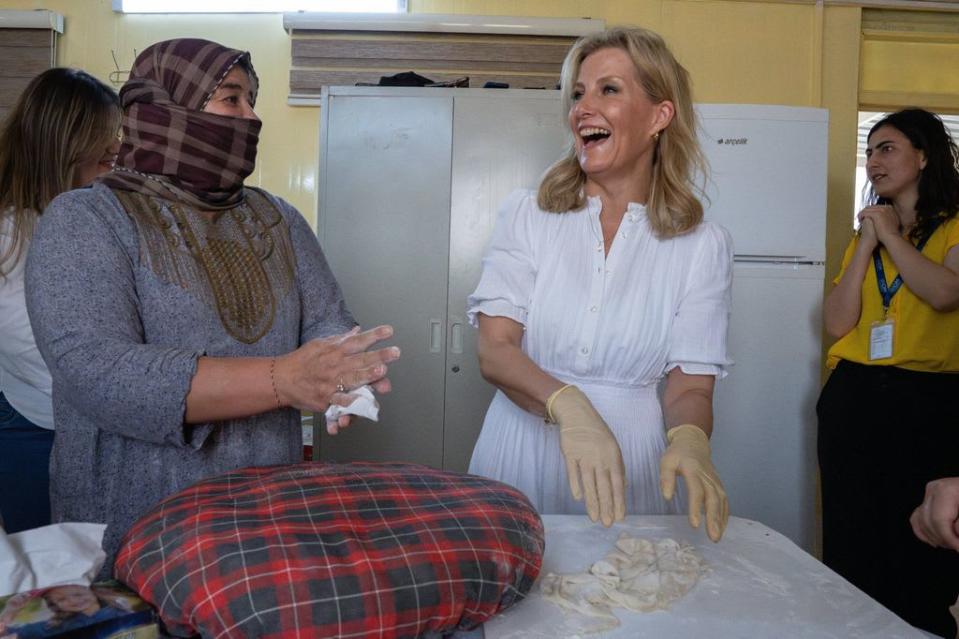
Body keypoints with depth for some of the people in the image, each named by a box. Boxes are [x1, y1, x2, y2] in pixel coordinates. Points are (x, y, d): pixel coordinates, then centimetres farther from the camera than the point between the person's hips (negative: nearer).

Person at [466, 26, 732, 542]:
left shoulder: (703, 245, -2)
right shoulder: (526, 215, -2)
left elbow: (691, 384, -2)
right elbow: (494, 351, -10)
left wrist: (689, 439, -25)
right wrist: (568, 406, -29)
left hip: (627, 469, 0)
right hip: (522, 458, 1)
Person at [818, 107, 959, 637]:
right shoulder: (864, 234, 14)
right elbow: (837, 323, 1)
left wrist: (890, 233, -8)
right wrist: (868, 242, -2)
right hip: (853, 400, 4)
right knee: (851, 547, 11)